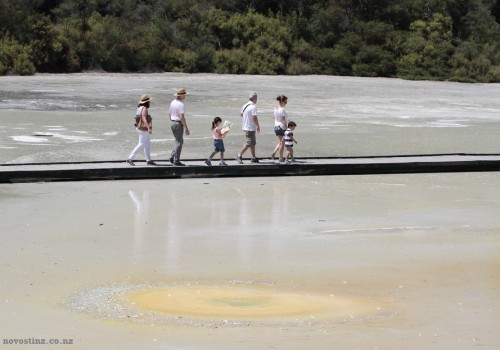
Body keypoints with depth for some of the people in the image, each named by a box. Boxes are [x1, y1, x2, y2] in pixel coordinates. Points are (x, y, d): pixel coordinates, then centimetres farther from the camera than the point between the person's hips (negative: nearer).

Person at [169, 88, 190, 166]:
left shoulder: (173, 102, 8)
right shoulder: (181, 104, -19)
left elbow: (169, 114, 17)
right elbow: (182, 117, -23)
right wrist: (186, 128, -19)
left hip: (172, 122, 9)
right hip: (179, 124, -9)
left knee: (179, 141, 19)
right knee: (179, 142, -1)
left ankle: (172, 157, 15)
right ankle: (176, 161, 2)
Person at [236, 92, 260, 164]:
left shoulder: (245, 106, 9)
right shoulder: (253, 107, -18)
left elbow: (241, 114, 22)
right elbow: (254, 118, -23)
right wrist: (258, 126, -12)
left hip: (245, 126, 10)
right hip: (250, 128, -10)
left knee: (253, 143, 16)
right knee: (249, 143, -6)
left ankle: (253, 157, 20)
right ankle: (239, 156, -7)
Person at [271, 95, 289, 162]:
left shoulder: (275, 109, 8)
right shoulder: (282, 110, -18)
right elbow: (283, 120, -19)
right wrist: (286, 129, -15)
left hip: (276, 127, 8)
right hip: (282, 127, -8)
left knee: (280, 142, 19)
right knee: (282, 143, 2)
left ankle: (274, 153, 3)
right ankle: (281, 158, 7)